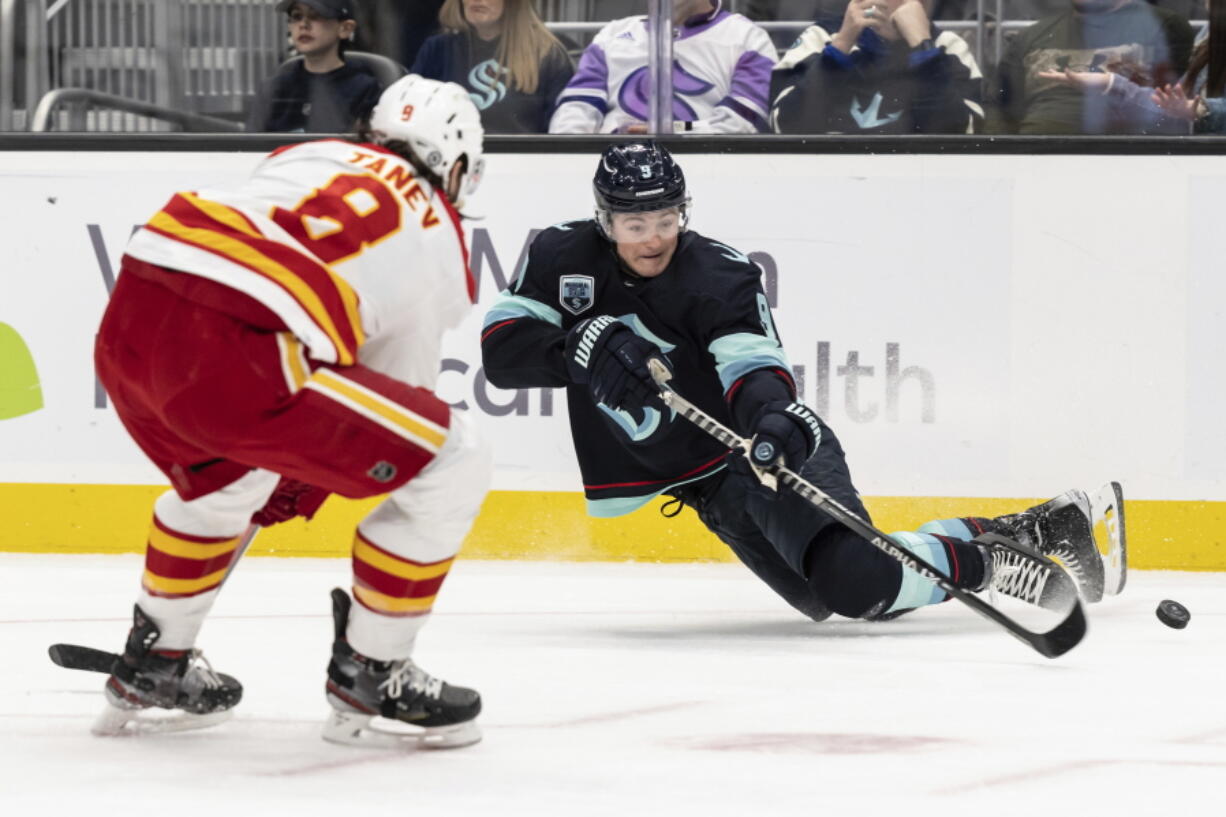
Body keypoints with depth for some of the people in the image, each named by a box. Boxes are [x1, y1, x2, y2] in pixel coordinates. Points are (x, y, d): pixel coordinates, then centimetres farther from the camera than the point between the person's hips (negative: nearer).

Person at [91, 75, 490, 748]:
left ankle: (152, 664, 46)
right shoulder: (438, 242, 19)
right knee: (451, 464, 8)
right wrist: (305, 475, 42)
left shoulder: (307, 155, 31)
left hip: (127, 318, 7)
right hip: (232, 356, -7)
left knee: (225, 478, 39)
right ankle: (368, 674, 16)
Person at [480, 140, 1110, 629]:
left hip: (767, 448, -6)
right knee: (835, 600, -2)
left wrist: (774, 416, -52)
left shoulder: (720, 275, -16)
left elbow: (752, 365, -29)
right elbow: (500, 351, -8)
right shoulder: (563, 259, -1)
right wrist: (582, 347, -25)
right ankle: (983, 549, 15)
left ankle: (991, 552, -11)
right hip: (709, 490, 6)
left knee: (852, 576, -31)